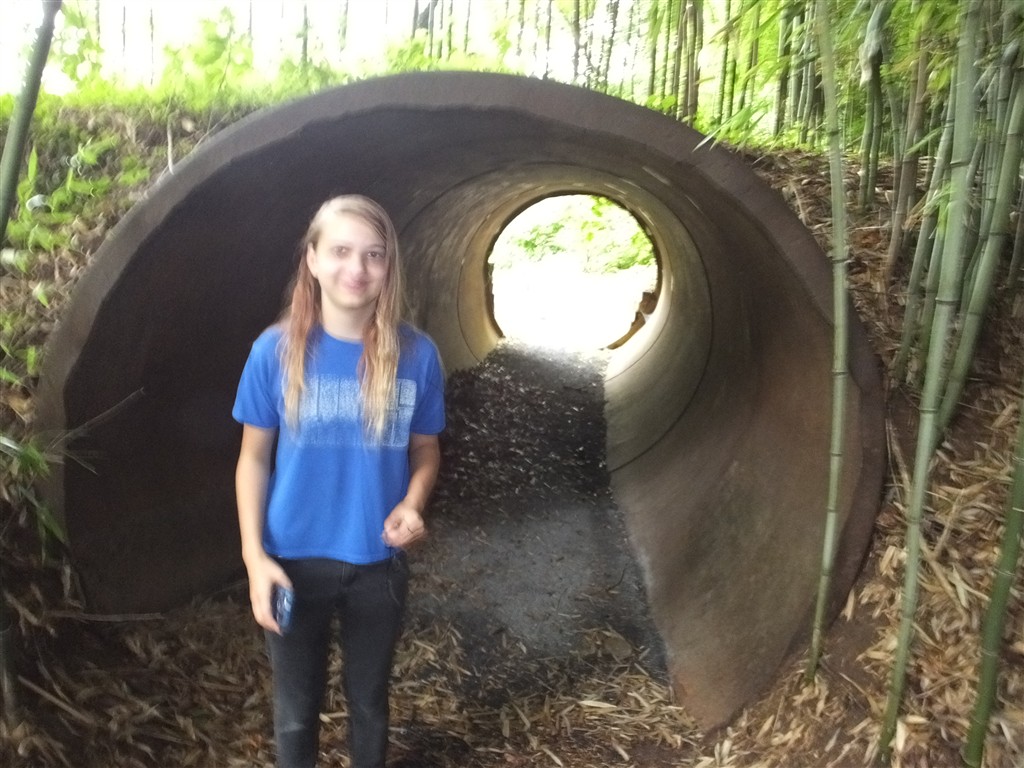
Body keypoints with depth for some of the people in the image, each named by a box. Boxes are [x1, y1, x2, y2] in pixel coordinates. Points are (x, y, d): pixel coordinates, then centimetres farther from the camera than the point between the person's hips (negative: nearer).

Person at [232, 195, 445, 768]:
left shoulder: (416, 355, -11)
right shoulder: (277, 351, -12)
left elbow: (425, 451, 1)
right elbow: (254, 459, -4)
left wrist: (412, 505, -19)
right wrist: (255, 556, -11)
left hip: (379, 564, 1)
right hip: (294, 562, 0)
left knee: (369, 701, 23)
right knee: (297, 709, 19)